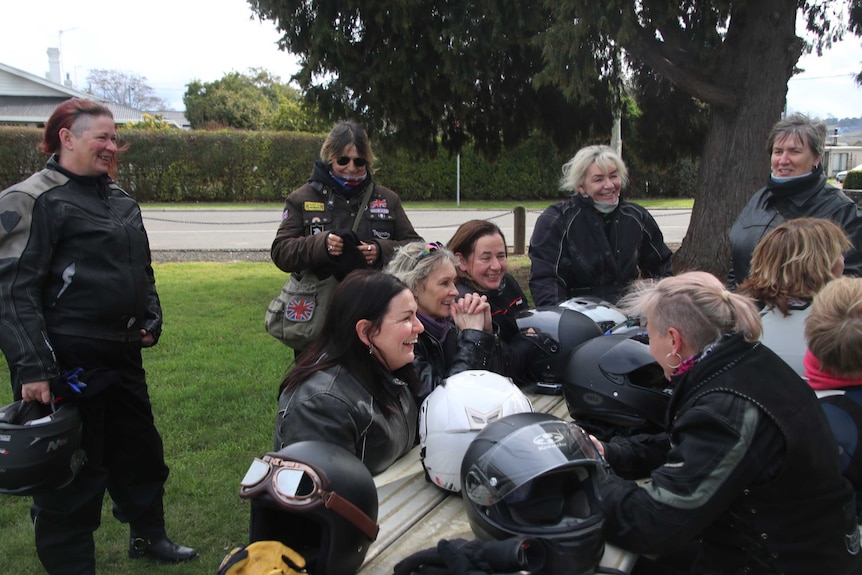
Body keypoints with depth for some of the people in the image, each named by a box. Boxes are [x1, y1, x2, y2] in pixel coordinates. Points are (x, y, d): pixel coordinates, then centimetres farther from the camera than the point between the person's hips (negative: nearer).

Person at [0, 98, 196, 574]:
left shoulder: (119, 199, 13)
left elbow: (141, 269, 24)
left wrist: (151, 319, 11)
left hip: (123, 355, 9)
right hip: (69, 361, -8)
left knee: (139, 448, 22)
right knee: (72, 469, 3)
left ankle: (148, 535, 42)